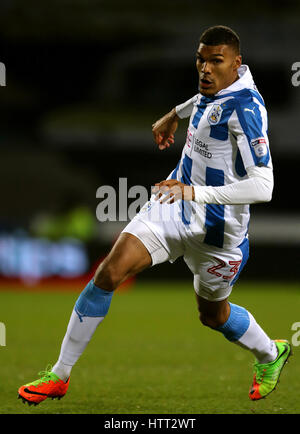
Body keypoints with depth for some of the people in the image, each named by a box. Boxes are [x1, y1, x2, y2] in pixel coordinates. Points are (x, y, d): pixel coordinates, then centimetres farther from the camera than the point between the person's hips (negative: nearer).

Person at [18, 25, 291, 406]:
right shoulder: (213, 88, -2)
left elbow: (263, 187, -33)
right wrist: (174, 115, 32)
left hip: (217, 229, -6)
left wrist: (196, 193, -39)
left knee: (213, 314, 16)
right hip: (174, 206, 6)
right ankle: (59, 375, -5)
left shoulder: (245, 107, -26)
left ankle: (270, 355, 50)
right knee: (110, 271, -12)